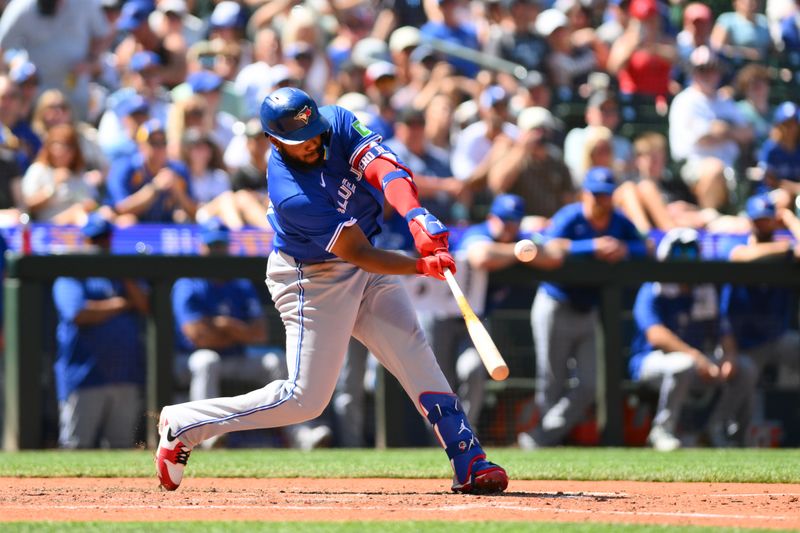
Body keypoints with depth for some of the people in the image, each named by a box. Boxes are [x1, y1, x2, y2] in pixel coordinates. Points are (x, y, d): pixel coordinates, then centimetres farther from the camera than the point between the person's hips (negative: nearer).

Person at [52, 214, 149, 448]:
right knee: (77, 445, -8)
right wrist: (119, 304, -2)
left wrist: (126, 278, 0)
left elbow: (145, 306, 8)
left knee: (123, 445, 4)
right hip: (84, 377, -6)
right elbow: (79, 314, -13)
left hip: (126, 377, 6)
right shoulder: (71, 277, 3)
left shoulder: (121, 274, 21)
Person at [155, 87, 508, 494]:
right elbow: (359, 255, -28)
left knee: (412, 350, -3)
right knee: (305, 398, -6)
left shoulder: (338, 123, -14)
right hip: (312, 280, -7)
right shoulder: (292, 196, -31)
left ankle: (467, 462, -4)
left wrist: (417, 217, -47)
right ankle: (183, 426, 6)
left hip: (365, 274, 7)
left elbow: (384, 169, -29)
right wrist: (423, 266, -39)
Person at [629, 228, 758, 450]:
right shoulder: (653, 292, -13)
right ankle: (662, 430, -24)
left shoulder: (706, 292, 8)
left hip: (696, 361, 7)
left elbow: (721, 331, 5)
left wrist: (729, 357, -18)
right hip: (649, 361, -7)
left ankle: (717, 428, 1)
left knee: (745, 368, -7)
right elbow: (656, 334, -28)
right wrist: (696, 356, -37)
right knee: (684, 365, -39)